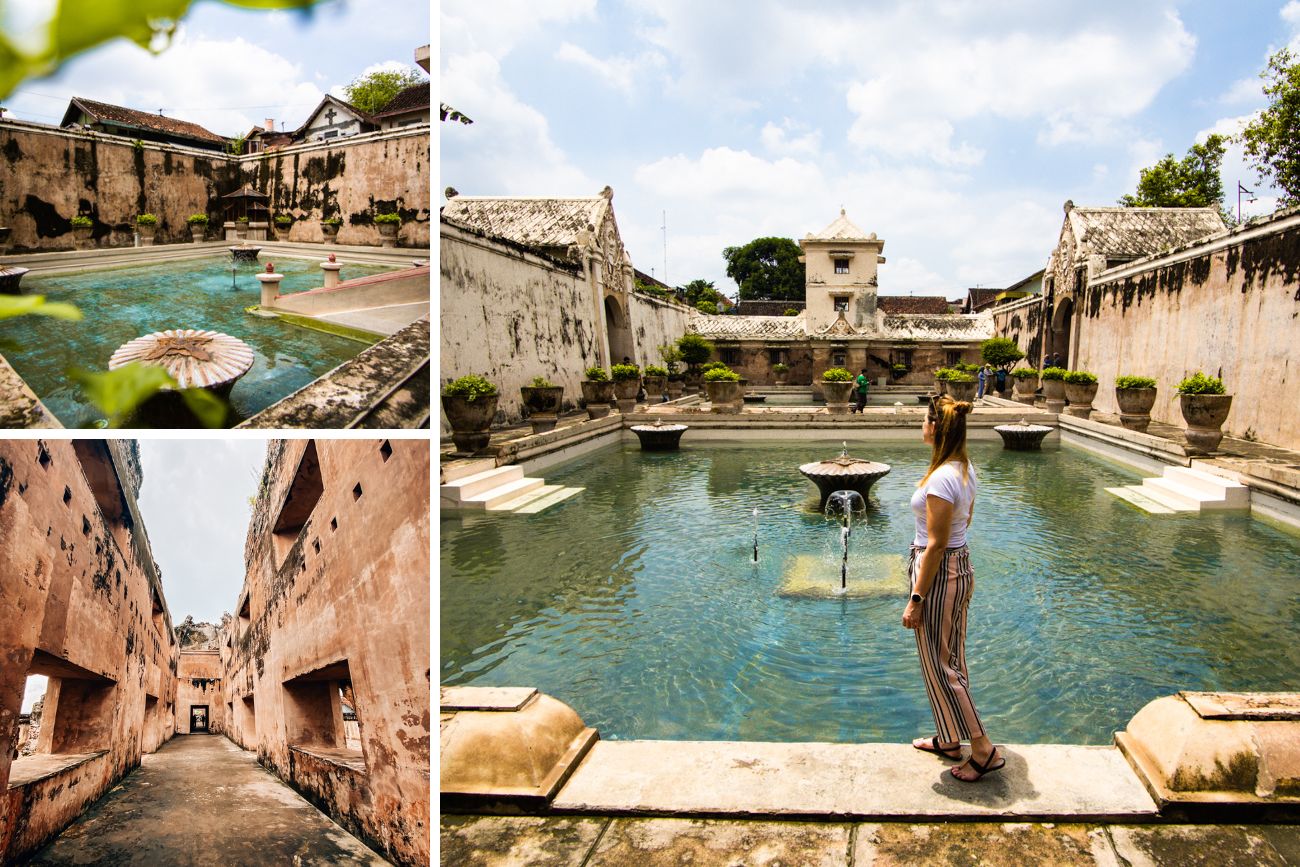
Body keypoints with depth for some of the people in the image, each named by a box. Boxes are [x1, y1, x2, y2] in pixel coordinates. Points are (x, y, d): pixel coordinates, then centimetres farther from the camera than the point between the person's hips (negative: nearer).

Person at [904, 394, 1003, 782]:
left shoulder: (941, 478, -25)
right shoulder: (966, 470, 4)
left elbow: (935, 546, -23)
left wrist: (916, 600, -18)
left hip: (939, 574, -10)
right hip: (961, 567, 10)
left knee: (940, 665, 3)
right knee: (951, 659, 19)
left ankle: (983, 750, 11)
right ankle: (949, 739, 34)